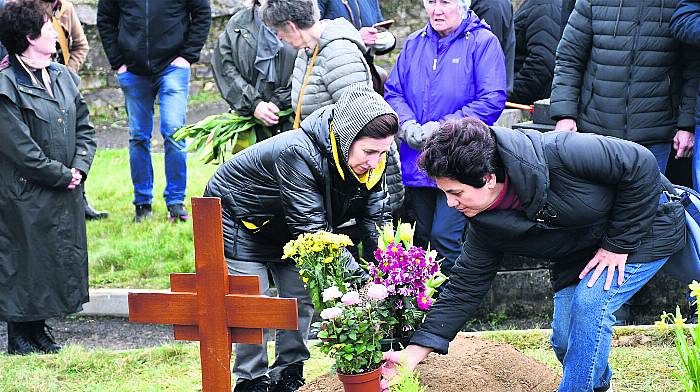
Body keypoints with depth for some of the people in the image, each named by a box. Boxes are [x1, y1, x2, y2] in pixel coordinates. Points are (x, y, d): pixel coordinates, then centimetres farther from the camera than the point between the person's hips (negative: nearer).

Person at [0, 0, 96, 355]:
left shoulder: (63, 78, 8)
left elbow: (84, 127, 12)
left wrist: (79, 167, -4)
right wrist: (62, 175, -14)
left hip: (66, 193, 8)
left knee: (61, 257, 13)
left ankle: (38, 328, 26)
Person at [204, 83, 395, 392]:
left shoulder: (368, 161, -19)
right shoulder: (297, 154, -43)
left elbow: (376, 221, -14)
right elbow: (314, 231, -44)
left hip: (283, 229, 7)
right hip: (239, 221, -7)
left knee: (302, 298, 5)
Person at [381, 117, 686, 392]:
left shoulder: (558, 155, -37)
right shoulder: (485, 224, -16)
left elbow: (640, 164, -29)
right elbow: (464, 288, -9)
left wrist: (618, 243, -23)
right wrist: (413, 354, -16)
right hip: (579, 256, 6)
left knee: (589, 303, -24)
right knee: (565, 340, -1)